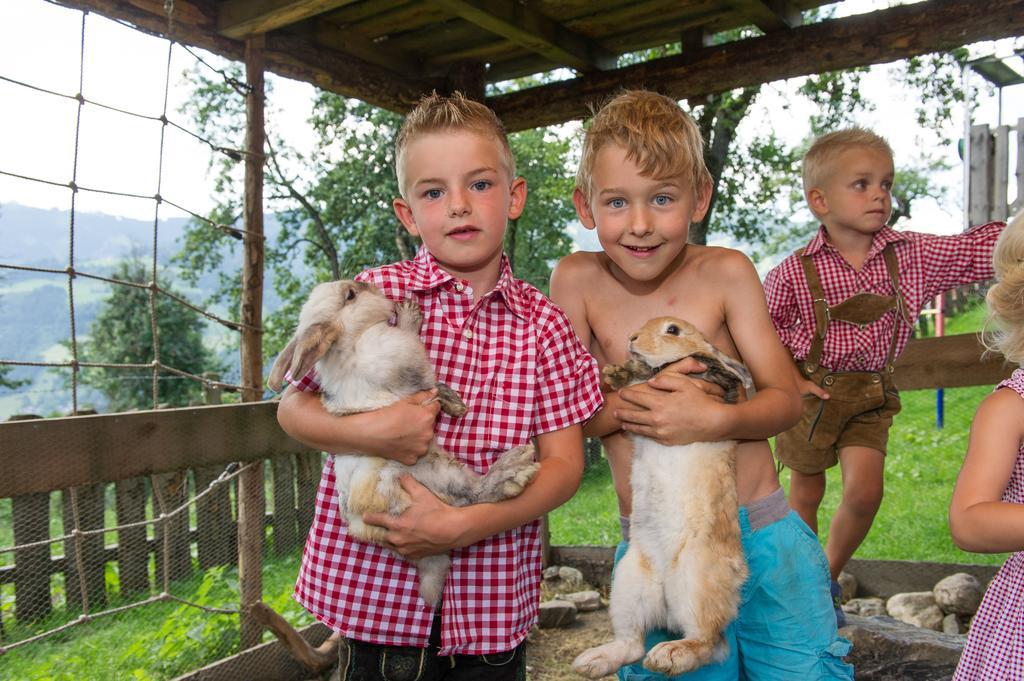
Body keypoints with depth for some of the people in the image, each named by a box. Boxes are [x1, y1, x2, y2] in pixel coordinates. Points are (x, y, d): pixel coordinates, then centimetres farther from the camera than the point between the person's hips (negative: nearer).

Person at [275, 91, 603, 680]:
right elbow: (293, 408, 0)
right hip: (372, 591, -1)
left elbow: (564, 464, -5)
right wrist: (371, 433, -19)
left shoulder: (543, 324, -3)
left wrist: (463, 526, -17)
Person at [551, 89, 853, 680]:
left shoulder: (726, 272, -7)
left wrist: (713, 420, -24)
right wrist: (629, 400, -22)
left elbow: (786, 401, -4)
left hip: (764, 539, 0)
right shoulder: (578, 281, -6)